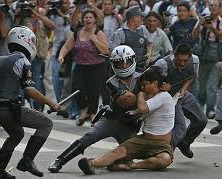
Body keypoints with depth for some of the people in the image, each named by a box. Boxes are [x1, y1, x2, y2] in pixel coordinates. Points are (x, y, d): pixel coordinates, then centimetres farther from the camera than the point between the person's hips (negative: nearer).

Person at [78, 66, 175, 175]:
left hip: (161, 144, -6)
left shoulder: (164, 96, -10)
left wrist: (140, 94, -4)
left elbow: (142, 108, -22)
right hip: (144, 139, 6)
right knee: (120, 150, -21)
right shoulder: (151, 96, 20)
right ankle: (92, 164, -42)